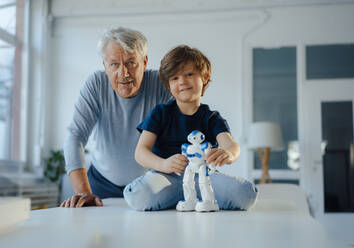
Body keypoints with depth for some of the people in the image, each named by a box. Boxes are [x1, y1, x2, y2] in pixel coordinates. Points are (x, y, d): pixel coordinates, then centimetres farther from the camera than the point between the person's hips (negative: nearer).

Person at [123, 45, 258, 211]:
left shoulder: (211, 118, 11)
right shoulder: (160, 113, 8)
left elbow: (231, 145, -9)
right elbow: (140, 151, -3)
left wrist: (228, 154, -37)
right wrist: (163, 164, -27)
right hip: (165, 176, 0)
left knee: (245, 193, -27)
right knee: (139, 195, -34)